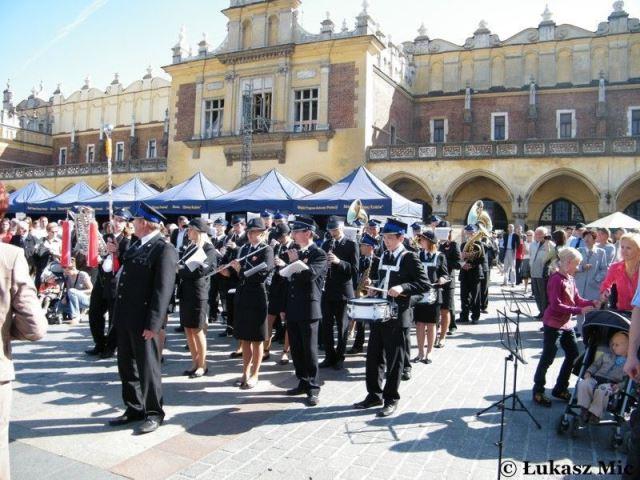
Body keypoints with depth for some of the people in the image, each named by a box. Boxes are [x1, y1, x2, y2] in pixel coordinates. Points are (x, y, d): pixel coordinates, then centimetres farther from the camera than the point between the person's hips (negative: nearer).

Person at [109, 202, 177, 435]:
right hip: (125, 317, 9)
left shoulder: (164, 249, -14)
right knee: (126, 366, 17)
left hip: (143, 320, -9)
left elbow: (163, 289, -19)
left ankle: (153, 413, 20)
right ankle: (134, 409, 32)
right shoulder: (135, 245, 14)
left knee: (147, 367, 4)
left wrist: (153, 324, -21)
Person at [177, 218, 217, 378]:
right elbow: (181, 266, 10)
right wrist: (178, 268, -10)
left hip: (198, 293, -7)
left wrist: (179, 269, -12)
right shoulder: (189, 248, 13)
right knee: (188, 329, 11)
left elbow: (198, 271, -19)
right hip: (185, 292, 7)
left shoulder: (209, 249, -9)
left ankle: (202, 365, 13)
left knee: (197, 330, 1)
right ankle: (195, 362, 23)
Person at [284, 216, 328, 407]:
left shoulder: (319, 254, -7)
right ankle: (303, 383, 25)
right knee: (296, 349, 12)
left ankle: (313, 388, 10)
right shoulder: (294, 251, 13)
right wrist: (284, 307, 17)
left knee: (309, 350, -1)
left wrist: (295, 261, -12)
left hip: (308, 309, -7)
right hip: (292, 309, 7)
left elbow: (310, 274, -26)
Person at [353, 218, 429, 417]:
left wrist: (403, 287, -27)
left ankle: (391, 399, 18)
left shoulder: (410, 258, -9)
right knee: (373, 356, 12)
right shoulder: (384, 257, 12)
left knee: (394, 360, 4)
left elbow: (424, 284, -14)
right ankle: (374, 395, 26)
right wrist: (375, 289, 8)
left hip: (397, 316, -7)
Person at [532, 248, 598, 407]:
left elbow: (577, 300, 10)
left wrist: (593, 303, -5)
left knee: (573, 355, 14)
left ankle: (560, 389, 27)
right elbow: (556, 305, -23)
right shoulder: (556, 279, -18)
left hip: (567, 324, 9)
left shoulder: (570, 278, 8)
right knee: (547, 359, -1)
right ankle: (538, 392, 12)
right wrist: (579, 311, -25)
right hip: (553, 324, -9)